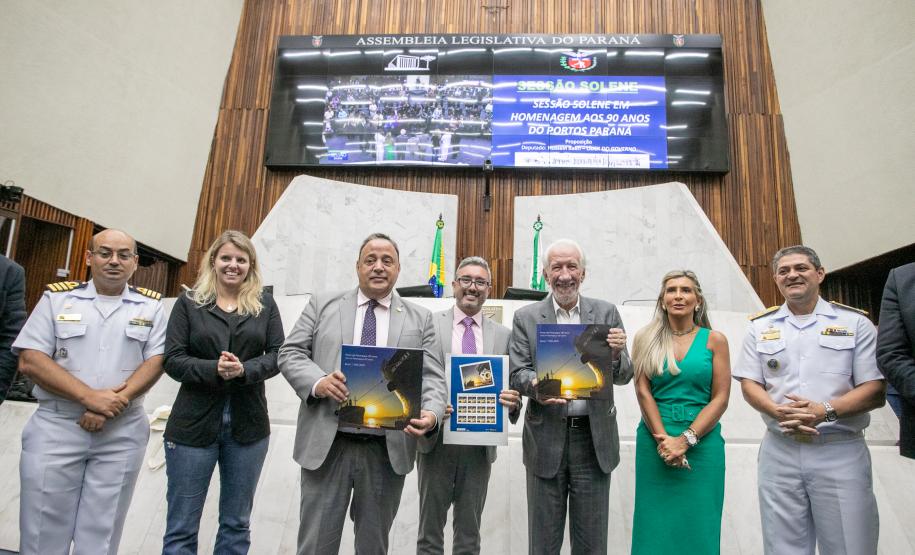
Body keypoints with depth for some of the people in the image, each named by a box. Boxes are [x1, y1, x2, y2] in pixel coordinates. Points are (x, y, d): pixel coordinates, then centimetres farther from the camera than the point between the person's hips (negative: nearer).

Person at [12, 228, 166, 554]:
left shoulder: (151, 306, 5)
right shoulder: (57, 298, 3)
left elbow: (157, 360, -2)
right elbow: (29, 360, -5)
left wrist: (114, 404, -16)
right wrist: (90, 397, -15)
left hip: (123, 433, 0)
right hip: (55, 428, 0)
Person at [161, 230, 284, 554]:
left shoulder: (265, 305, 6)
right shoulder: (188, 303, 3)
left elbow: (278, 355, 0)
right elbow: (173, 360, -3)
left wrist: (244, 370, -19)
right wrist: (214, 369, -20)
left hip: (248, 425, 2)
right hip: (194, 424, -1)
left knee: (237, 524, 13)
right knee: (181, 527, 6)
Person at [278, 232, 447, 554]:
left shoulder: (420, 319, 8)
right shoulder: (322, 305, 8)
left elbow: (432, 378, 2)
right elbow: (290, 353, 3)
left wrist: (431, 413, -19)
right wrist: (318, 382, -17)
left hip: (388, 451, 1)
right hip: (327, 445, 0)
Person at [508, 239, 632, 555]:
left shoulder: (606, 313, 4)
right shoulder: (526, 318, 2)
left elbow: (624, 376, 2)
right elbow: (517, 374, -3)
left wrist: (616, 354, -20)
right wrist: (536, 384, -26)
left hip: (594, 437, 1)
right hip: (547, 438, -1)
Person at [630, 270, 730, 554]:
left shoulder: (714, 340, 4)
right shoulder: (646, 339, 5)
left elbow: (720, 398, -2)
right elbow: (643, 392, -1)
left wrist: (686, 439, -11)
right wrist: (663, 439, -11)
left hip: (702, 441, 0)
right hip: (654, 440, 0)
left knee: (698, 524, 4)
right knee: (656, 525, 5)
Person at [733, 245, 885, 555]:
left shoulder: (855, 323, 5)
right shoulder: (760, 326, 10)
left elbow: (875, 390, -1)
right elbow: (749, 384, 6)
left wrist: (825, 411, -17)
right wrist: (779, 411, -15)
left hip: (842, 452, -1)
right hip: (779, 452, 2)